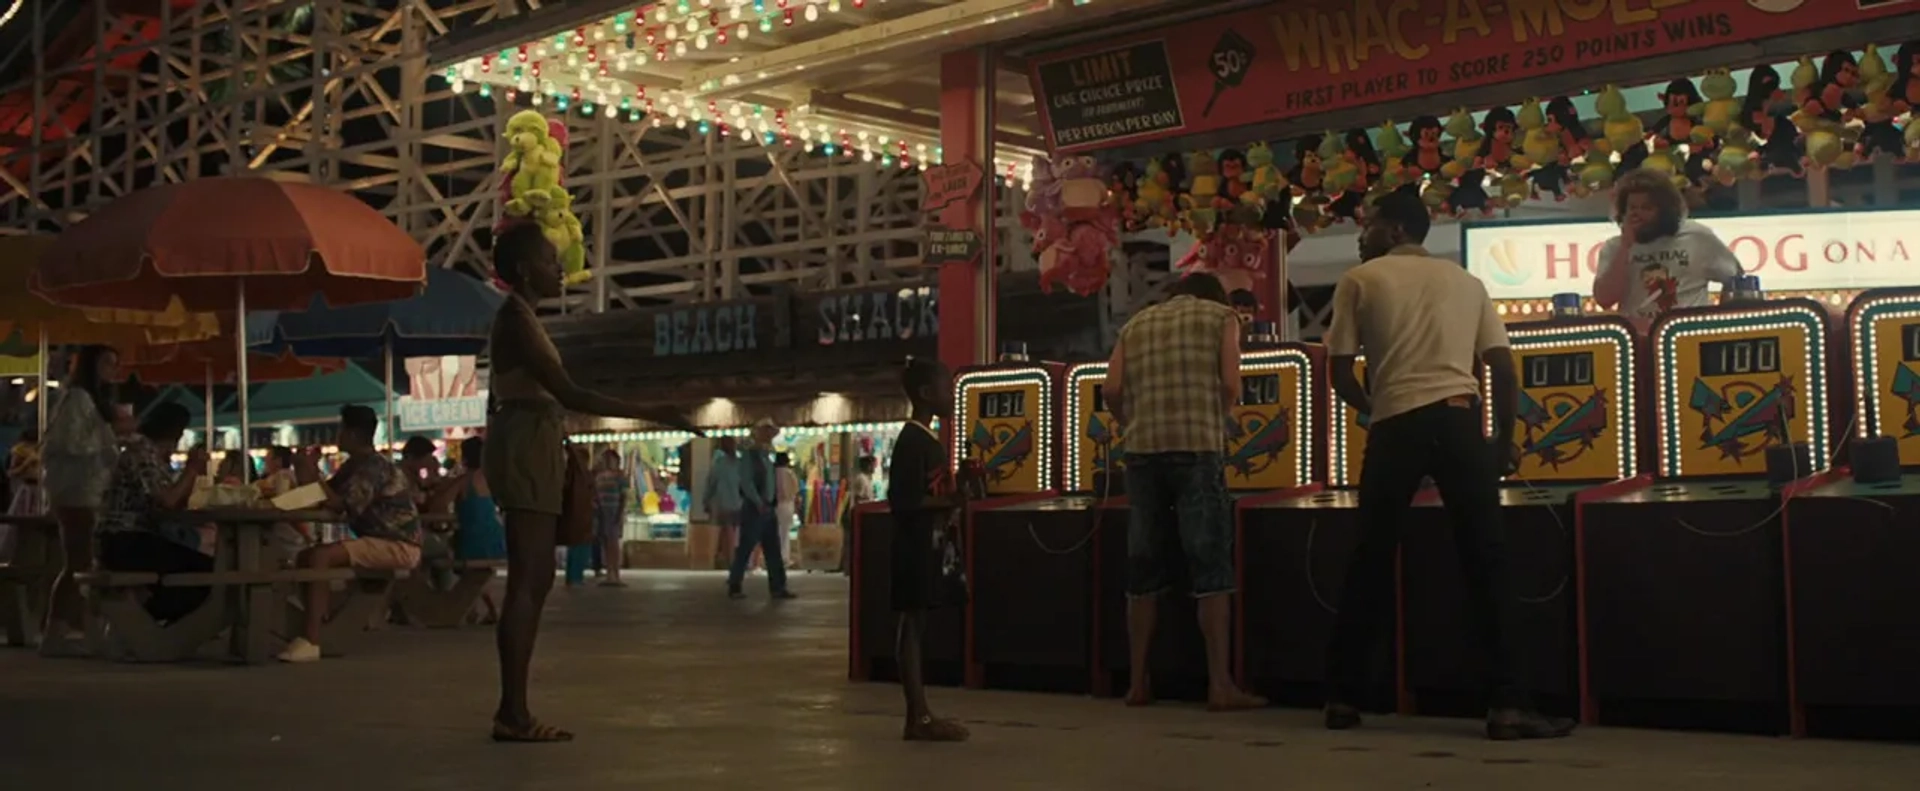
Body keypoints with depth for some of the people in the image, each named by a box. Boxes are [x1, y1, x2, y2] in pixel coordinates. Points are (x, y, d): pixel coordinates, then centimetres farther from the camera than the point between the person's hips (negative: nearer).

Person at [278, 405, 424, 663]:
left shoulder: (373, 467, -15)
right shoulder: (357, 464, 17)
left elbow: (340, 505, -23)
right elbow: (329, 495, 13)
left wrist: (314, 478, -12)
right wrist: (310, 480, -4)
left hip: (398, 546, -11)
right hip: (380, 542, 11)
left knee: (320, 556, -26)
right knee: (305, 557, 6)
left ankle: (310, 642, -31)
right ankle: (321, 627, 0)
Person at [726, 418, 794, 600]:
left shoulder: (767, 456, 16)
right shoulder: (749, 455, -8)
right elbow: (746, 482, -17)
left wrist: (772, 502, 8)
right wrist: (758, 503, -25)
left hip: (767, 509, 8)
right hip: (753, 509, -8)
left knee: (773, 550, 4)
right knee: (745, 549, -2)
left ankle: (777, 588, 4)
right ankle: (734, 587, 7)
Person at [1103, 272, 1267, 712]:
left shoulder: (1136, 324, 21)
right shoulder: (1222, 316, 13)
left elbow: (1112, 389, 7)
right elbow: (1230, 384, 0)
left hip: (1142, 450, 4)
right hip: (1198, 446, -3)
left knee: (1143, 571, 8)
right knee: (1211, 569, -2)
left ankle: (1139, 683, 11)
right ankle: (1221, 685, -6)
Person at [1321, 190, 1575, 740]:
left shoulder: (1360, 280, 11)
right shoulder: (1467, 281, 18)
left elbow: (1341, 374, 8)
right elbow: (1503, 369, 11)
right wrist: (1504, 440, 20)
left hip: (1396, 426, -1)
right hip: (1459, 420, 1)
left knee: (1371, 561, 9)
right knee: (1486, 561, 2)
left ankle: (1343, 699, 14)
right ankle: (1507, 706, -3)